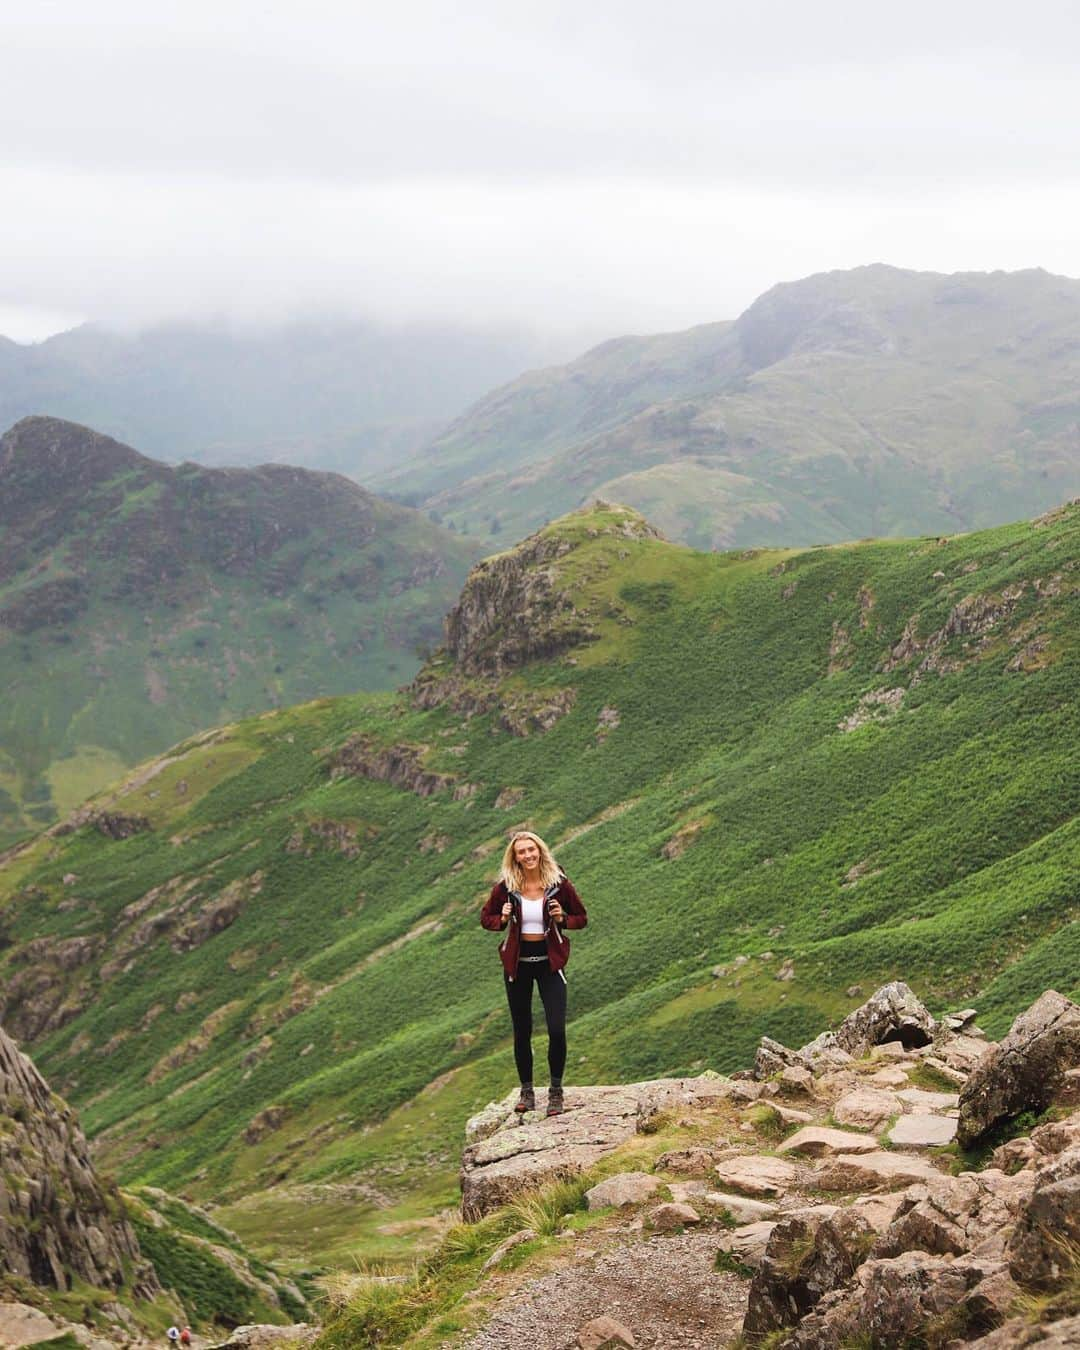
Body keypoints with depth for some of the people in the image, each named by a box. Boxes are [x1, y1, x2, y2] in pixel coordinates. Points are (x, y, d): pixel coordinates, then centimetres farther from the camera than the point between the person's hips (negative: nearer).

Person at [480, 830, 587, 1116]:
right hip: (517, 963, 1)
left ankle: (556, 1090, 6)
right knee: (522, 1031, 9)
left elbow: (581, 918, 5)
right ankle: (527, 1091, 24)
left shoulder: (558, 883, -7)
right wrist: (502, 919, -13)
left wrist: (562, 918, -15)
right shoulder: (506, 887, -6)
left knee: (557, 1029, -10)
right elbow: (486, 918, 8)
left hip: (549, 961, -1)